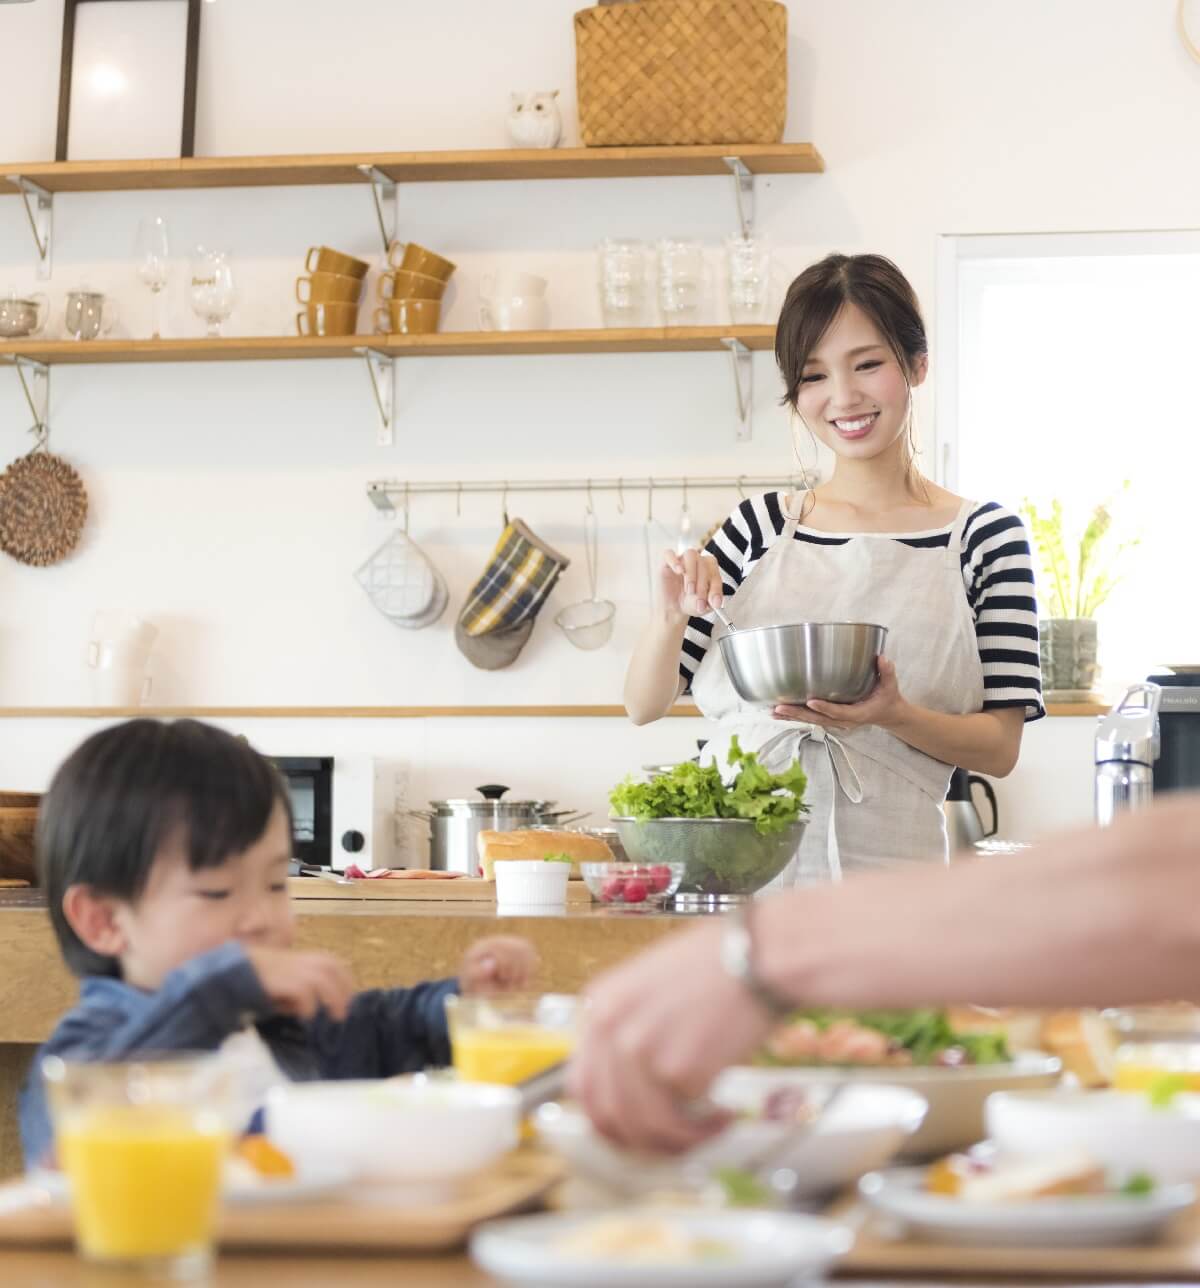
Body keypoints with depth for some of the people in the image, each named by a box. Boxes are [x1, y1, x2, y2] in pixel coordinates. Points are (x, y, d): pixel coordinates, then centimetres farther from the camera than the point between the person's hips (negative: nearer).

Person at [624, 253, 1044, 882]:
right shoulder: (760, 524, 11)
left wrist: (894, 717, -14)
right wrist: (673, 617, -5)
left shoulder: (983, 534, 6)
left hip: (880, 863, -2)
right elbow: (643, 705, 14)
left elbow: (1001, 746, 4)